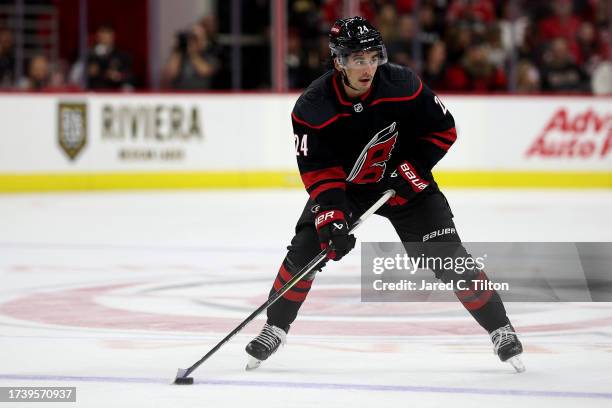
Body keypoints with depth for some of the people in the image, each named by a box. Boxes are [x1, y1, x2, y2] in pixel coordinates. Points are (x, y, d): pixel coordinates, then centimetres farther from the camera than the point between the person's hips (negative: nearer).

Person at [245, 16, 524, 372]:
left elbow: (443, 129, -10)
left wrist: (412, 168, -20)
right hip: (344, 185, 1)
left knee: (449, 258, -7)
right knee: (305, 249, -13)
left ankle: (501, 330, 5)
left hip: (404, 181, 0)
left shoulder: (403, 86, -24)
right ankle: (275, 329, 7)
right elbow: (319, 172, -22)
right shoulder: (312, 108, -24)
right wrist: (331, 219, -33)